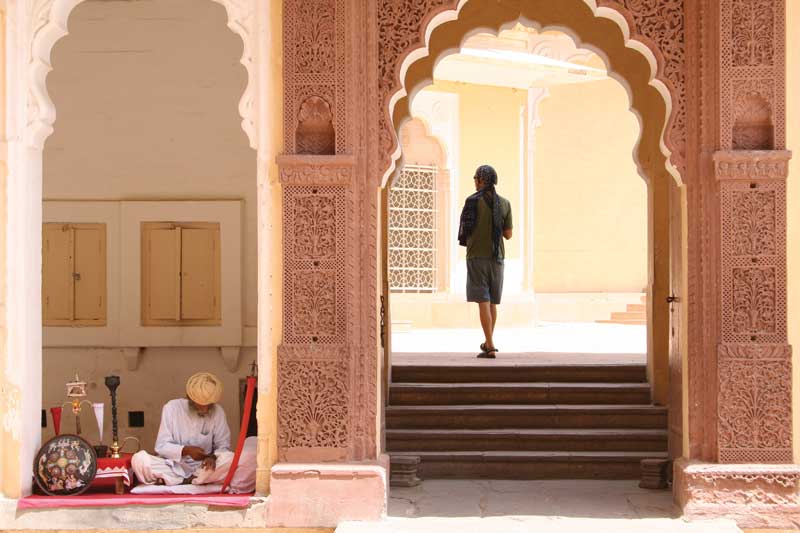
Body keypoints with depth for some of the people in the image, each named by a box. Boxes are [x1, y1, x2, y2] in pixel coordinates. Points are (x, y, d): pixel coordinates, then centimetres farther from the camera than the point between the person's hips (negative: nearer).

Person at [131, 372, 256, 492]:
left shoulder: (218, 411, -2)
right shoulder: (172, 408, -7)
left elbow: (223, 445, -2)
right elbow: (161, 446, -7)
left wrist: (213, 457, -25)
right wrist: (185, 450, -25)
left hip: (204, 467, 1)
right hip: (175, 467, -1)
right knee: (139, 459, -29)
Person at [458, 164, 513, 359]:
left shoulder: (472, 201, -7)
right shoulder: (504, 203, 5)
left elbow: (464, 231, -6)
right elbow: (508, 234, 6)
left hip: (477, 256, -4)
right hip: (497, 257, 4)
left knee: (483, 301, -7)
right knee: (492, 302, 16)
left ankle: (490, 346, -14)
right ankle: (488, 341, 29)